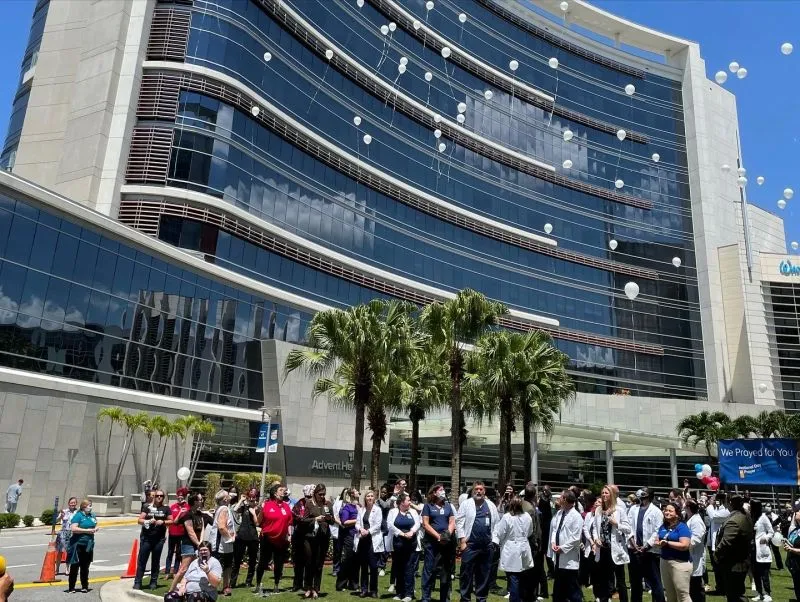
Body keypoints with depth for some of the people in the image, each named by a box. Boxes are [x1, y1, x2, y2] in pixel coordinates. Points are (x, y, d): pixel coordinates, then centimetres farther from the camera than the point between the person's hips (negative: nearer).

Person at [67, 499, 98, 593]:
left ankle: (84, 587, 20)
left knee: (85, 566, 12)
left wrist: (96, 529, 2)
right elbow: (73, 528, -20)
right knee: (75, 566, 0)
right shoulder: (78, 516, -9)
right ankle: (71, 588, 9)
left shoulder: (92, 516, 12)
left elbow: (95, 525, 25)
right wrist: (87, 530, -18)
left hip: (88, 544, 6)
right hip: (78, 544, -6)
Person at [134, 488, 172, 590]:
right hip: (146, 537, -1)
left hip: (159, 538, 1)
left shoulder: (166, 508, 5)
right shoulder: (147, 507, 4)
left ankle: (153, 582, 16)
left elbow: (171, 521, 6)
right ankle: (137, 582, 5)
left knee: (155, 561, 7)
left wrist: (163, 522, -12)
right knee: (141, 560, -1)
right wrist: (148, 521, -17)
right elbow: (140, 520, 1)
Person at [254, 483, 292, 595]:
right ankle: (258, 585, 22)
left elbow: (289, 522, 9)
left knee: (279, 564, 10)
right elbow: (259, 522, -4)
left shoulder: (286, 505, 5)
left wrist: (289, 535, 3)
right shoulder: (266, 504, -7)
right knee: (263, 563, 5)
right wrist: (261, 510, -20)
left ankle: (276, 586, 25)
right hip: (267, 538, -3)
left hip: (282, 540, 3)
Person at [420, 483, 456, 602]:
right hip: (432, 542, -4)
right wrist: (438, 536, -12)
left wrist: (448, 534, -10)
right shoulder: (428, 506, 3)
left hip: (447, 542, 4)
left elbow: (452, 522, 8)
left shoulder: (448, 506, 14)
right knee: (429, 569, -3)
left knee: (446, 570, 7)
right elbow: (425, 524, -4)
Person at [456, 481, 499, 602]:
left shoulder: (491, 505, 10)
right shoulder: (466, 504, 0)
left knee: (484, 574, 10)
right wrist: (462, 540, -9)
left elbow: (497, 523, 13)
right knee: (467, 573, 1)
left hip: (487, 545, 3)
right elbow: (459, 522, -3)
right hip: (470, 544, -3)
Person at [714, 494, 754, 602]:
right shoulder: (746, 518, 7)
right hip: (743, 561, 10)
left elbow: (725, 543, -28)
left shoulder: (733, 521, -25)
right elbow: (751, 536, 21)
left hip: (733, 565, -10)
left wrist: (717, 553, -13)